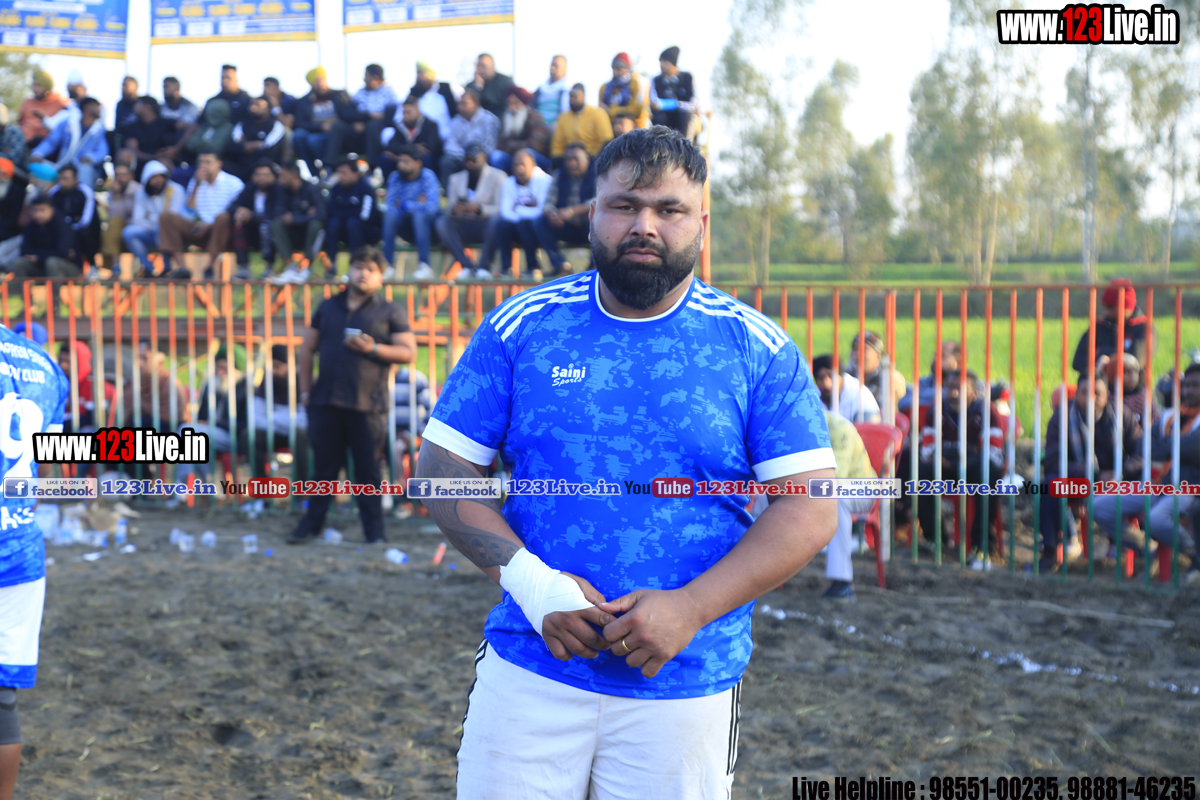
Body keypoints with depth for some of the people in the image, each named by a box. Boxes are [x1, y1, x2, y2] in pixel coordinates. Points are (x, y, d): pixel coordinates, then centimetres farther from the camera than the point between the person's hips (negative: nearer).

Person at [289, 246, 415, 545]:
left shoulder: (390, 312, 6)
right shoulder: (328, 308, 15)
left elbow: (408, 352, 0)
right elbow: (308, 348, 19)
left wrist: (373, 349, -13)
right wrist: (305, 389, 11)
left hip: (368, 406, -2)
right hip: (325, 403, 3)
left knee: (368, 470, 1)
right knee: (324, 466, 8)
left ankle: (374, 530, 9)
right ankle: (311, 525, 16)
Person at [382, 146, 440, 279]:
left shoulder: (428, 177, -16)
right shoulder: (395, 178, -3)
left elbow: (431, 207, -28)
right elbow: (390, 206, -11)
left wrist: (404, 205, -18)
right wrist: (416, 205, -19)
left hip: (428, 227, -3)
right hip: (408, 229, 3)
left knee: (419, 214, -35)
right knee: (391, 214, -26)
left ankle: (424, 266, -35)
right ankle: (387, 265, -26)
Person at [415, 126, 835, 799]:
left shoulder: (759, 350, -2)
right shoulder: (520, 328, 2)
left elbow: (811, 513, -5)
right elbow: (444, 470, 2)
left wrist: (690, 608, -17)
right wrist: (528, 580, -13)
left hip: (688, 685, -1)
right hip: (530, 669, 1)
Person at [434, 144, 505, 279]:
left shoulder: (497, 176, 1)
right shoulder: (456, 178, 13)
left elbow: (499, 208, -11)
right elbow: (449, 208, 4)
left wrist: (479, 208, -29)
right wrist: (453, 210, -22)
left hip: (485, 227, -3)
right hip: (464, 228, 3)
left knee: (495, 218, -36)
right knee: (442, 221, -24)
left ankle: (485, 267, -30)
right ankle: (468, 265, -30)